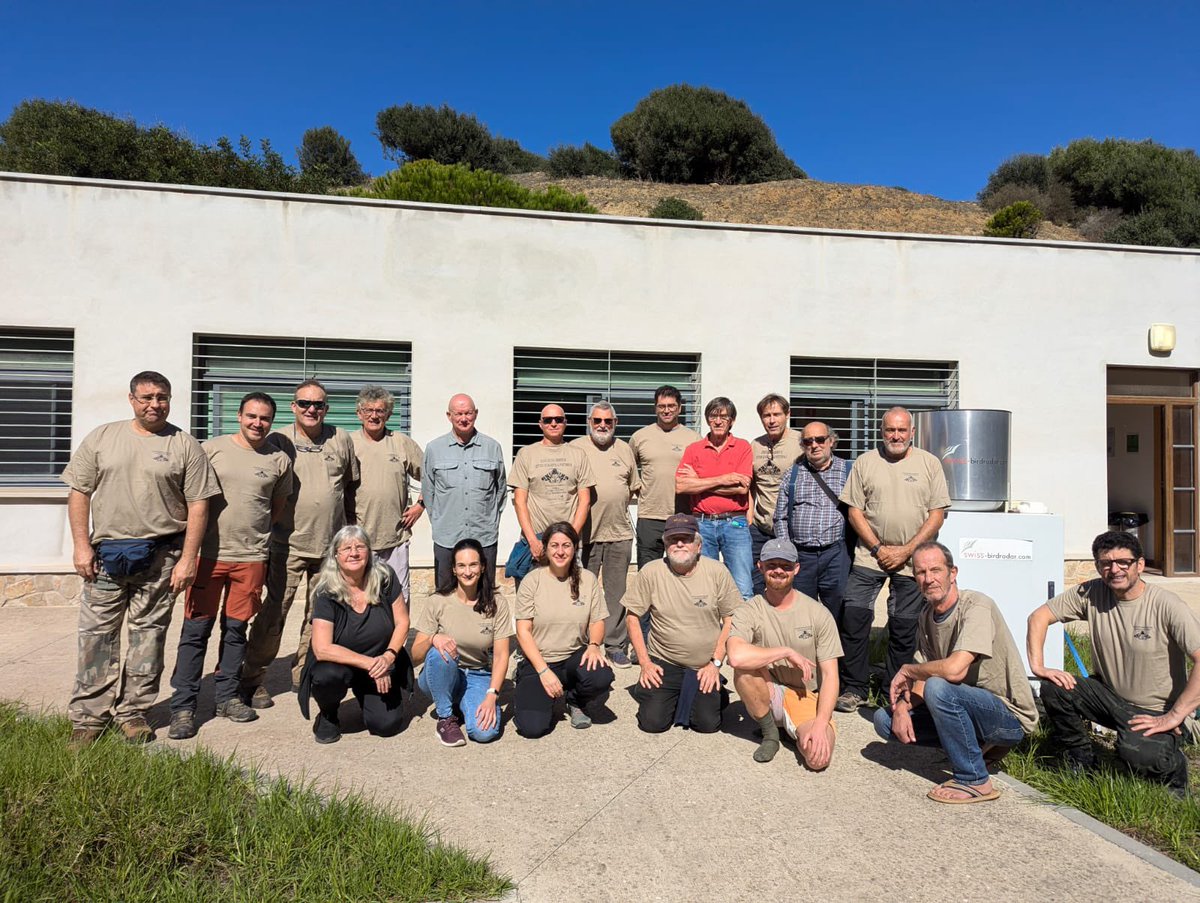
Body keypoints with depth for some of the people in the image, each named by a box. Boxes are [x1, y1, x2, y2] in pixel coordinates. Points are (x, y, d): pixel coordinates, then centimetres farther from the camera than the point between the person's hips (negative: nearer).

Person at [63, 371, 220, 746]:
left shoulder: (185, 446, 0)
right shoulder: (102, 437, 7)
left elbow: (198, 505, -3)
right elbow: (79, 493, 7)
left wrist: (188, 559, -8)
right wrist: (81, 545, -2)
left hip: (160, 556, -1)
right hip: (106, 553, 2)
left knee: (148, 634, 7)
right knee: (96, 634, 6)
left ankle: (133, 712, 19)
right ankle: (89, 715, 17)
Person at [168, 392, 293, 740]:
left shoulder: (279, 461, 5)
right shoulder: (212, 449, 1)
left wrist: (252, 533, 9)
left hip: (251, 557, 2)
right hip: (208, 554, -1)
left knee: (236, 629, 11)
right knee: (196, 630, 2)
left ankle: (227, 697, 24)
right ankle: (183, 706, 10)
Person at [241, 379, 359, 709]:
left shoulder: (342, 440, 5)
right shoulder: (278, 441, -3)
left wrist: (351, 530, 17)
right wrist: (265, 530, 3)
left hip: (331, 544, 3)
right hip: (288, 543, -3)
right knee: (273, 613, -1)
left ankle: (304, 672, 27)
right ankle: (252, 679, 13)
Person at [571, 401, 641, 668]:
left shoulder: (624, 449, 13)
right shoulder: (576, 448, 1)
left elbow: (634, 487, 21)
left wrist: (617, 506, 11)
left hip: (619, 532, 3)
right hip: (586, 533, -3)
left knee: (617, 591, 8)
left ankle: (615, 644, 17)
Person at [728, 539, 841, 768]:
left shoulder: (819, 614, -6)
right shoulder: (748, 612, -10)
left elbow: (830, 676, -8)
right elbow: (736, 656, -32)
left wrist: (821, 723, -22)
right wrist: (787, 652, -23)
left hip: (806, 697, 0)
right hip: (768, 696, 0)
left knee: (818, 757, -28)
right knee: (744, 670, -32)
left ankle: (795, 729, 8)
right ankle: (770, 731, -5)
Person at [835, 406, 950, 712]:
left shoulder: (929, 464, 4)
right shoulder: (865, 463, 5)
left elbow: (937, 515, 0)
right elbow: (855, 512, 3)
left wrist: (905, 550, -8)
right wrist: (879, 549, -7)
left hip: (911, 559, 0)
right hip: (870, 556, 0)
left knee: (904, 629, 5)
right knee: (854, 618, -6)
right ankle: (853, 689, 7)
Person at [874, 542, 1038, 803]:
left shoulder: (976, 606, -21)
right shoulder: (927, 615, 4)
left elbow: (954, 669, -34)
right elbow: (922, 676, 6)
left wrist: (906, 670, -17)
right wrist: (901, 706, -15)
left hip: (1010, 716, -8)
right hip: (969, 708, 8)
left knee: (937, 688, -34)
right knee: (884, 719, -2)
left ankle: (974, 781, -15)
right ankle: (980, 745, 10)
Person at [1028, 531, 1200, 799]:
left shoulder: (1166, 605, -19)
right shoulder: (1090, 594, -7)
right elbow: (1039, 616, -1)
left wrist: (1174, 716, -25)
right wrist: (1038, 666, -13)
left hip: (1158, 712, -5)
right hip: (1110, 697, 5)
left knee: (1137, 754, -33)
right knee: (1053, 688, -18)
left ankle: (1174, 767, 6)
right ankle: (1081, 763, 7)